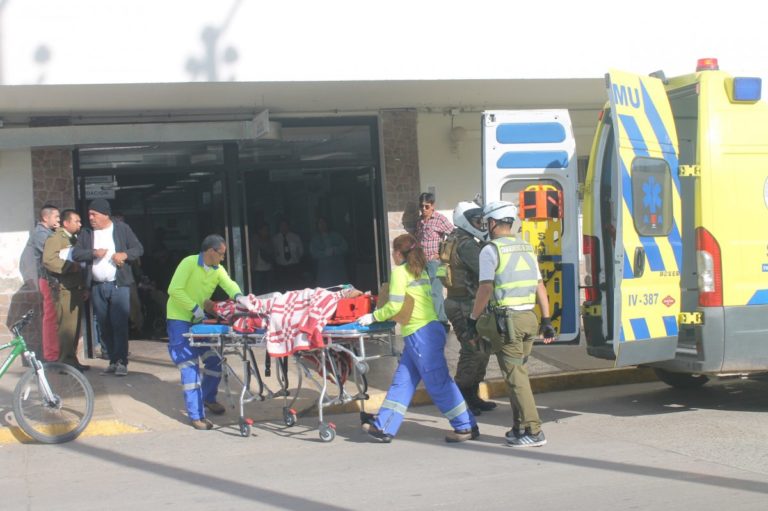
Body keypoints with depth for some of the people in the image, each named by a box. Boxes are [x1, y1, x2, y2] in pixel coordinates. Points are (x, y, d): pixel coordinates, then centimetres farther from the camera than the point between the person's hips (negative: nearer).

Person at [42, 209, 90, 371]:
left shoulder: (75, 239, 21)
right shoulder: (56, 238, -6)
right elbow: (48, 260, -20)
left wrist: (84, 287, 20)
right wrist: (70, 266, -19)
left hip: (76, 289, 9)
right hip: (64, 289, -8)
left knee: (75, 326, 10)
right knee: (67, 326, -11)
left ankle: (71, 358, 17)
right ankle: (65, 361, -7)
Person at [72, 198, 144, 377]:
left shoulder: (122, 228, 3)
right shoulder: (86, 233, 11)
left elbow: (139, 248, 3)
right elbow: (75, 254, 2)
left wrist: (125, 254, -16)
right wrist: (93, 253, -14)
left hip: (119, 285, -4)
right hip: (97, 287, 4)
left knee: (119, 324, -10)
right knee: (104, 327, 8)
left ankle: (121, 362, -6)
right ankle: (113, 361, 17)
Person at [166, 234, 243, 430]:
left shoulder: (218, 269, 4)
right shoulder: (189, 263, -17)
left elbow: (229, 284, -12)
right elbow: (174, 290, -24)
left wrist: (237, 295, -34)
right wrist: (195, 308, -26)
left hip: (200, 319, 7)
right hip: (180, 320, -7)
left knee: (214, 361, 7)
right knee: (190, 368, -10)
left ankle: (208, 398, 34)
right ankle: (196, 416, -6)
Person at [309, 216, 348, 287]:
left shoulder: (336, 235, 14)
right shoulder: (315, 239, 12)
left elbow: (344, 247, 4)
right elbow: (313, 253, 0)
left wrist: (334, 250, -12)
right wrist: (325, 253, -15)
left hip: (338, 268, 1)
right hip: (323, 270, -1)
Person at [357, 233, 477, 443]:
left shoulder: (400, 271, -6)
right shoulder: (420, 271, 19)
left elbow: (394, 306, -11)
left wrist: (373, 317, 2)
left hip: (420, 334, -10)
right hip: (419, 336, 10)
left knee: (438, 383, -4)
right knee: (402, 381, 9)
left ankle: (466, 426, 0)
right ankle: (383, 427, 12)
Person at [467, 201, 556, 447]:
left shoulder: (490, 250, -6)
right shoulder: (527, 249, 14)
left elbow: (486, 288, -12)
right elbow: (540, 286, 13)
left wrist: (473, 319, -3)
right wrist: (546, 320, 15)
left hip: (506, 320, -7)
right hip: (528, 318, 7)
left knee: (515, 376, -3)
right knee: (519, 373, 15)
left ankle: (532, 430, -4)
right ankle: (519, 427, 20)